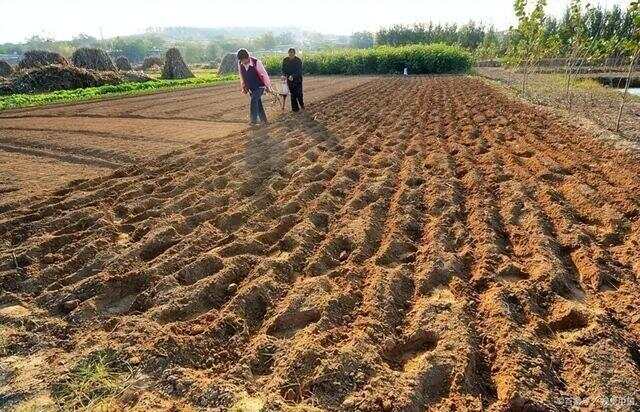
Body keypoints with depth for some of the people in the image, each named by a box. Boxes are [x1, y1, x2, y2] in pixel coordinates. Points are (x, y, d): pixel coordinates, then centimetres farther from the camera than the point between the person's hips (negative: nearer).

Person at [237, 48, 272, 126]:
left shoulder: (256, 62, -20)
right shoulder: (240, 64, -6)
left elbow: (264, 74, -11)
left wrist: (268, 86, -7)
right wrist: (243, 87, 9)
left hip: (260, 86, -6)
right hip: (250, 88, 6)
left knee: (254, 100, -22)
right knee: (258, 103, 8)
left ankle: (254, 121, -18)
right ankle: (264, 121, 18)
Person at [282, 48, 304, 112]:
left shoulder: (298, 60, -9)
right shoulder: (285, 60, 2)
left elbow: (299, 71, -15)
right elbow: (283, 69, 6)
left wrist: (293, 76, -28)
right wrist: (284, 75, -14)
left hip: (297, 78, -3)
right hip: (289, 79, 3)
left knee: (299, 93, -4)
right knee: (293, 93, 3)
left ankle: (301, 105, 21)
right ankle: (295, 107, 9)